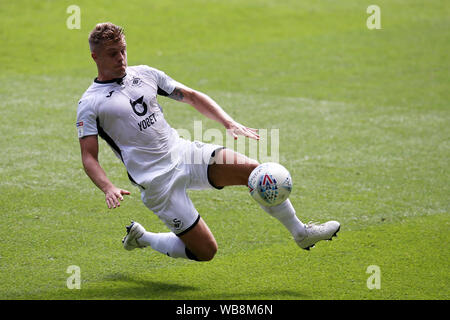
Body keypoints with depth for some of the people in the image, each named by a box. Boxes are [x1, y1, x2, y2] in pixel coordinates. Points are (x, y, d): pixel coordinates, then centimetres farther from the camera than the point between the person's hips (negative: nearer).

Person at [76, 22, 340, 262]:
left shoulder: (144, 74, 10)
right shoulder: (90, 104, -5)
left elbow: (191, 96, 15)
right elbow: (89, 157, -7)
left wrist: (230, 124, 4)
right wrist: (109, 188, -26)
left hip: (185, 152, 5)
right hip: (157, 181, -5)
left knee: (257, 172, -14)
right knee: (205, 251, -6)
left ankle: (301, 233, 1)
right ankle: (141, 238, 18)